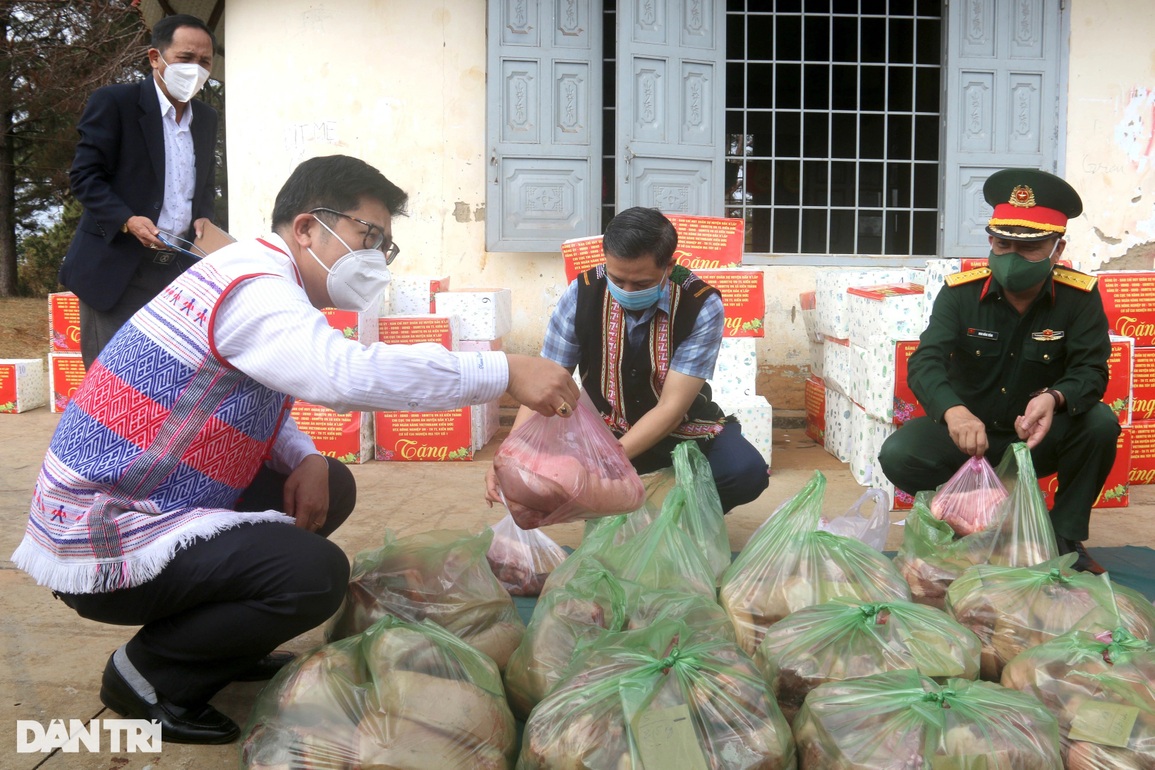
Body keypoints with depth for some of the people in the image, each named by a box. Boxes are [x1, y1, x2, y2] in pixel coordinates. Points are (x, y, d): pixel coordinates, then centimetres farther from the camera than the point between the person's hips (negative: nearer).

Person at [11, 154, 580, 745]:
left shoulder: (268, 285, 9)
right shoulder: (251, 287, -22)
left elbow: (259, 408, 15)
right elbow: (348, 374, -42)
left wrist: (307, 461, -7)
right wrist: (504, 373, -39)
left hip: (156, 501, 10)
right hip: (104, 540, -10)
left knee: (332, 488, 11)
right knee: (316, 573, -23)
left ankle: (214, 637, 17)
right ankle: (150, 672, -1)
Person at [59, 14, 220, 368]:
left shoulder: (207, 118, 13)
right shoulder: (113, 102, -6)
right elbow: (85, 175, -7)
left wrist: (203, 217, 1)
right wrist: (127, 220, -22)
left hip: (180, 269, 5)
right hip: (116, 268, -5)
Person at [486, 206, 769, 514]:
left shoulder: (701, 305, -22)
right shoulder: (582, 293, -16)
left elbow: (671, 407, -25)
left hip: (682, 428, -1)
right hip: (603, 428, 2)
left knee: (746, 472, -29)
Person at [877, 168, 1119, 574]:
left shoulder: (1079, 296, -11)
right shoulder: (961, 292, -12)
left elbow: (1091, 369, -17)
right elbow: (925, 362, -23)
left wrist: (1054, 399, -43)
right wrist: (953, 411, -46)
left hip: (1040, 439, 0)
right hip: (969, 433, 0)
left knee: (1099, 423, -30)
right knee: (898, 456, -26)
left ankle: (1066, 539, -9)